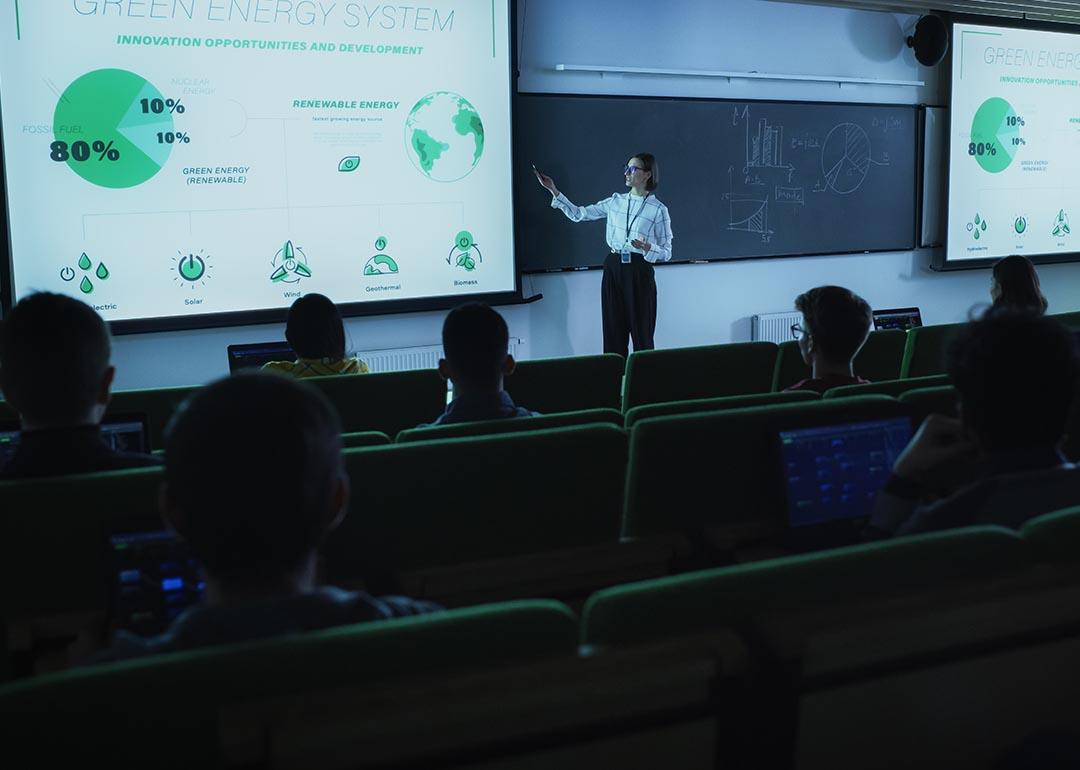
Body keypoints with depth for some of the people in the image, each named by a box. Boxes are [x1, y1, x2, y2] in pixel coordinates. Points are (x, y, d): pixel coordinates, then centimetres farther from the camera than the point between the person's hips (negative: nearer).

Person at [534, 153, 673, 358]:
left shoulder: (658, 209, -4)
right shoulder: (616, 201, 8)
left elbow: (666, 253, -2)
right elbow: (578, 214, 11)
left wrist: (647, 248, -22)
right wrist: (553, 190, 5)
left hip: (639, 271, -4)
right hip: (613, 267, 4)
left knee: (641, 332, 0)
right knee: (613, 331, 6)